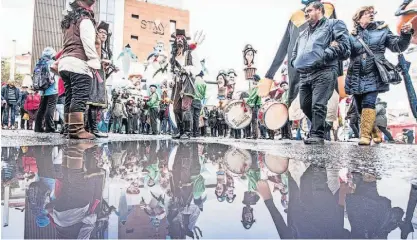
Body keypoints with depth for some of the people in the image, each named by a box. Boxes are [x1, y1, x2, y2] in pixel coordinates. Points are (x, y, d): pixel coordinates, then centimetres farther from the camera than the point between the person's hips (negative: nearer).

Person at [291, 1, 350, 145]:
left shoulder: (333, 24, 10)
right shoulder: (303, 34, 30)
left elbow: (343, 46, -4)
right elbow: (295, 52, 37)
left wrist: (323, 55, -13)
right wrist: (296, 63, 17)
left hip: (324, 72, -7)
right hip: (304, 75, 7)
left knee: (318, 105, -15)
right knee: (305, 106, 8)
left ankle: (317, 135, -9)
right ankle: (317, 130, 26)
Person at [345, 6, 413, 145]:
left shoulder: (382, 30, 10)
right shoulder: (352, 36, 8)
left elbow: (398, 46, 7)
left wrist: (405, 34, -12)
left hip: (373, 76, -1)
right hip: (356, 78, 2)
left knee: (368, 104, -19)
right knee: (361, 108, 7)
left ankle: (365, 136, -17)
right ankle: (375, 133, 25)